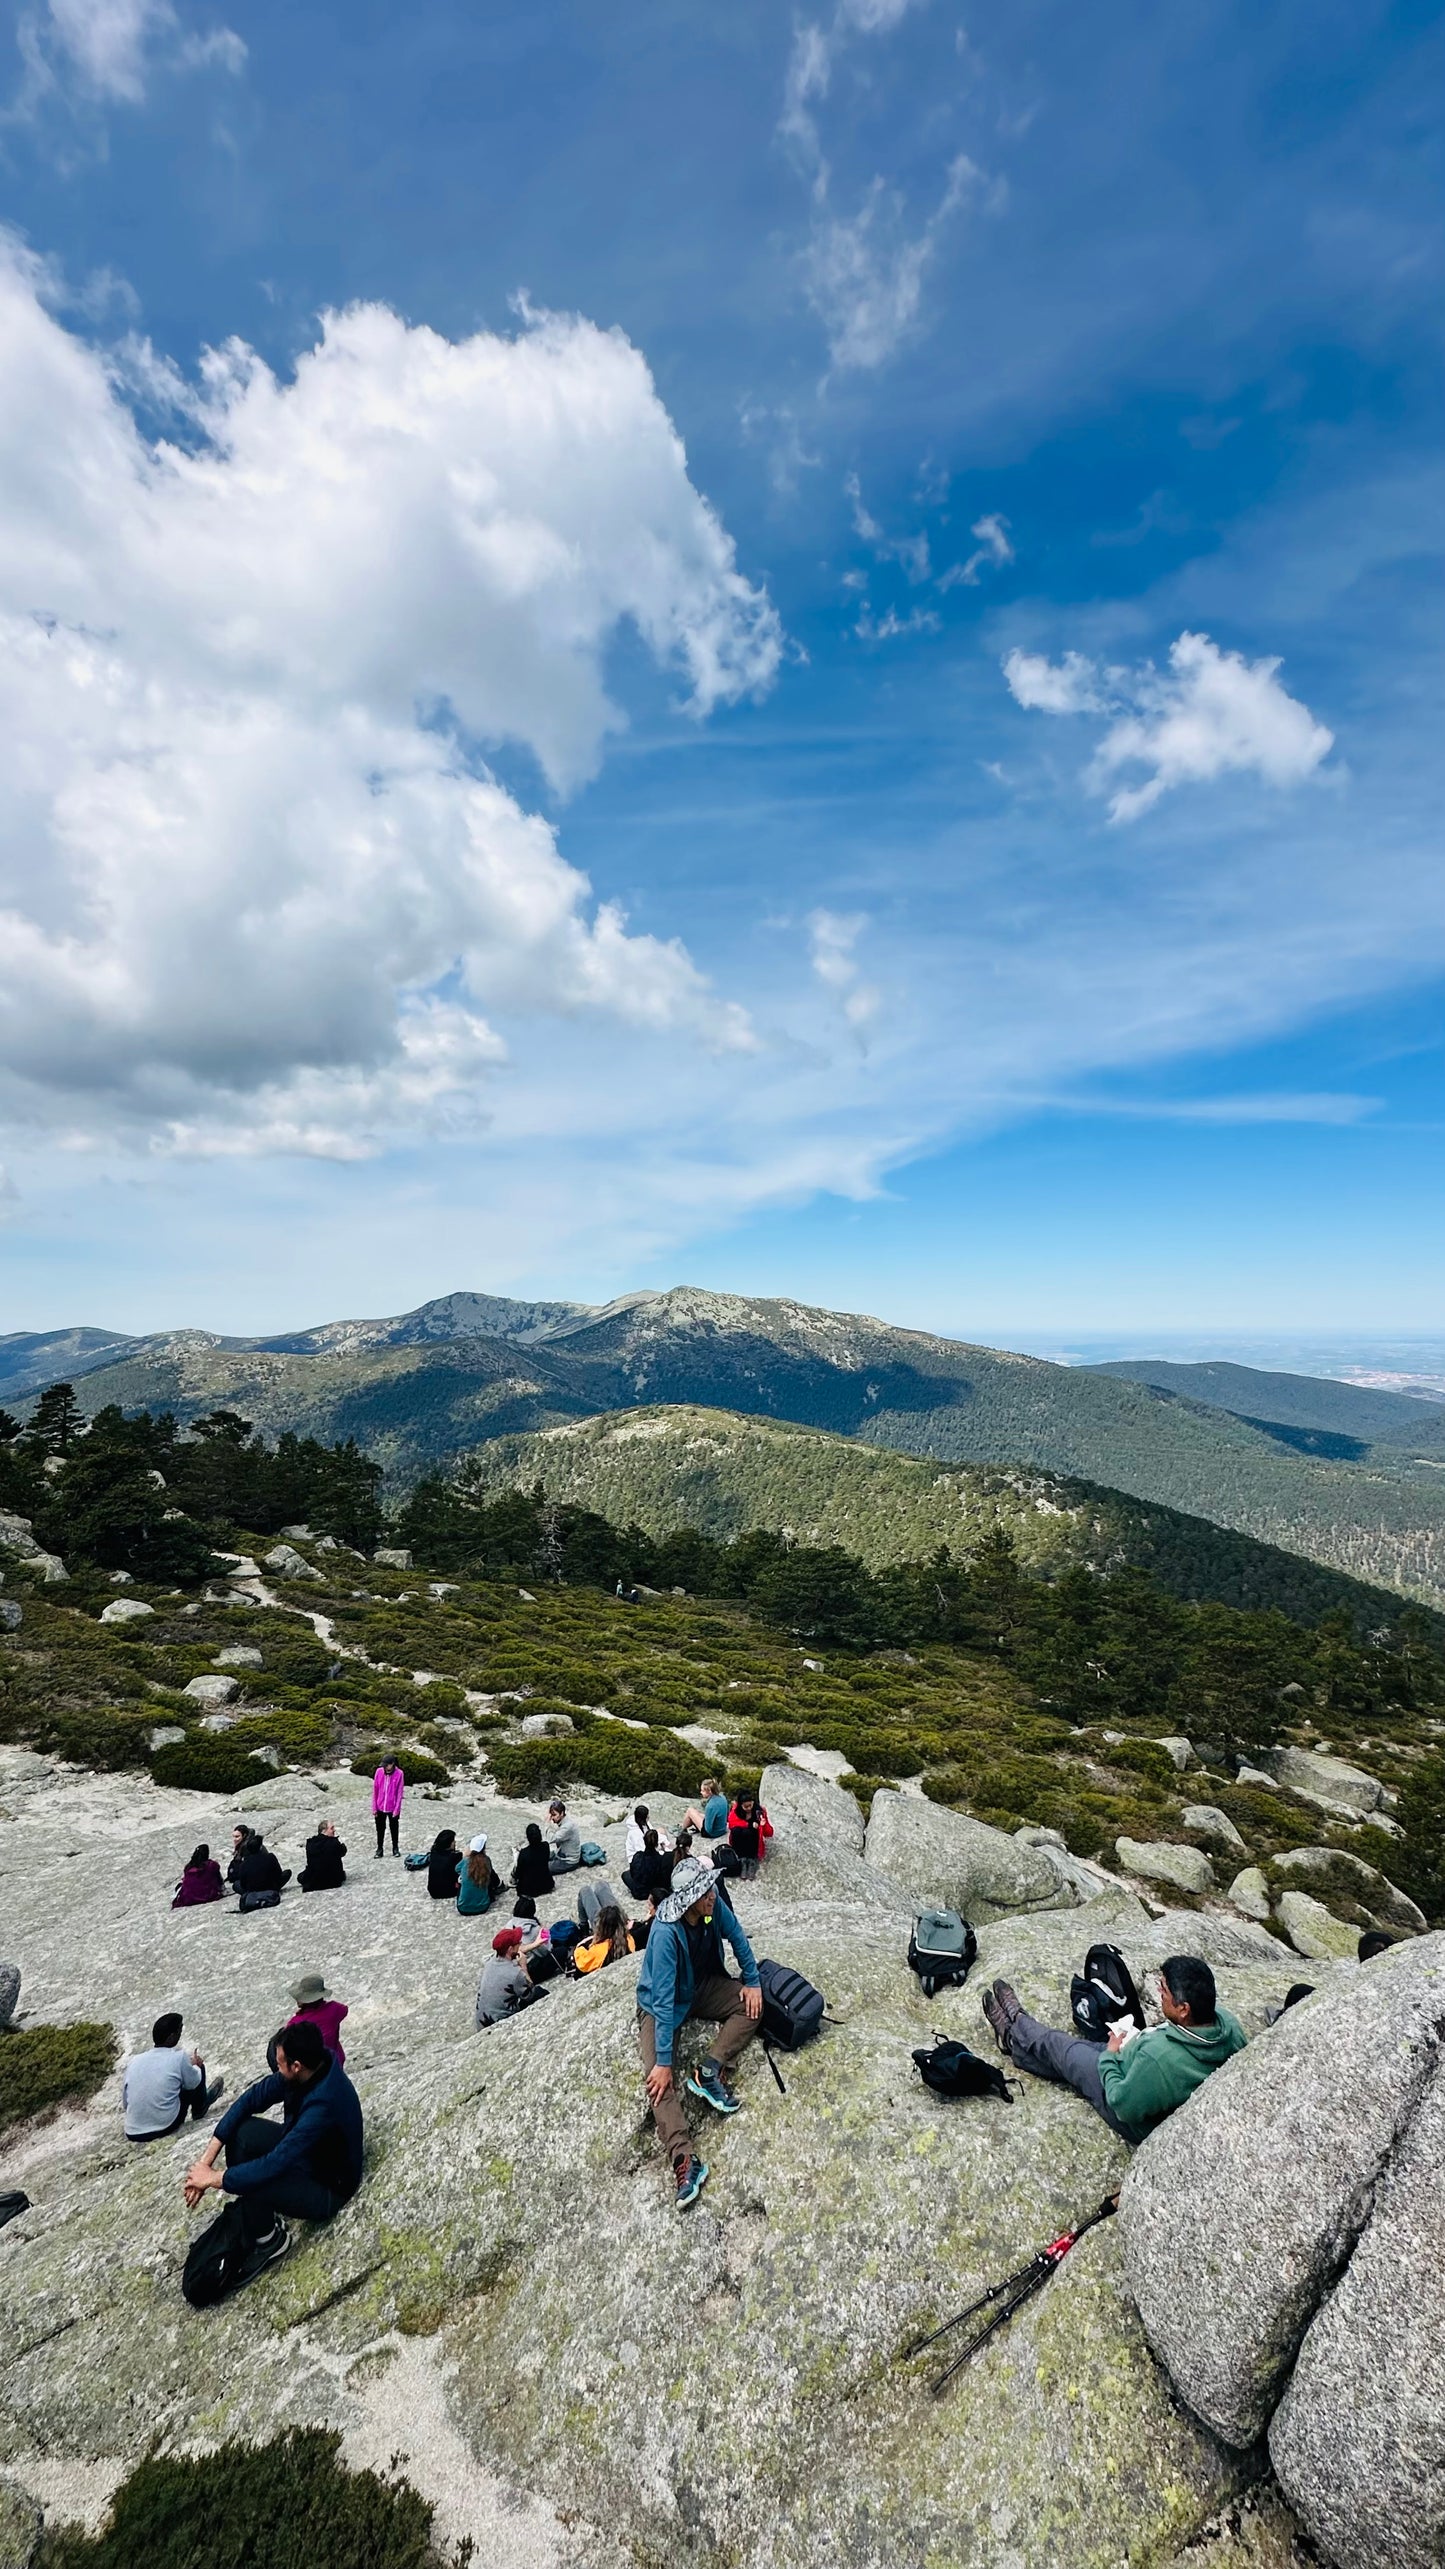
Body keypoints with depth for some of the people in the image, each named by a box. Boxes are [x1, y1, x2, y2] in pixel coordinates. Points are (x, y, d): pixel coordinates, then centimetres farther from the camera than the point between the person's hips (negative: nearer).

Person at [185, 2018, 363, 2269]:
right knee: (239, 2131, -9)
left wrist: (213, 2178, -22)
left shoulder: (323, 2105, -38)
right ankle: (249, 2213, 10)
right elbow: (251, 2099, -8)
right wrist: (207, 2158, -16)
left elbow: (273, 2166, -35)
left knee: (252, 2181, -28)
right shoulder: (309, 2069, -16)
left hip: (327, 2188, -7)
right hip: (301, 2150, 7)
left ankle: (269, 2240, 1)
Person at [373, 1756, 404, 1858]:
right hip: (380, 1807, 2)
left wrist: (397, 1809, -13)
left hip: (393, 1808, -2)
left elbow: (399, 1793, -11)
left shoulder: (399, 1774, -14)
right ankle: (380, 1849, 27)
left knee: (394, 1829, 12)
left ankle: (395, 1848, 27)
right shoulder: (379, 1772, -8)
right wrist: (374, 1808, -1)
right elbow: (375, 1791, -1)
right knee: (380, 1829, 12)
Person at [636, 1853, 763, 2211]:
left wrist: (752, 1980, -1)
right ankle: (683, 2160, -29)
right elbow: (664, 2000, -34)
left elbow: (736, 1937, -1)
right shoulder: (665, 1933, -37)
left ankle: (708, 2074, -14)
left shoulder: (713, 1907, -21)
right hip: (662, 2004, -5)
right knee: (659, 2079, -24)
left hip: (702, 1987, 5)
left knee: (753, 2005, -11)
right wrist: (663, 2061, -30)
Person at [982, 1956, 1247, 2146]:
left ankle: (1017, 2025, 48)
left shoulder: (1158, 2056, -46)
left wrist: (1110, 2056, -12)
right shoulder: (1227, 2020, -26)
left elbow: (1123, 2106, -29)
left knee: (1059, 2046, 15)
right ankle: (1018, 2039, 47)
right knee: (1083, 2045, 21)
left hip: (1142, 2123, -6)